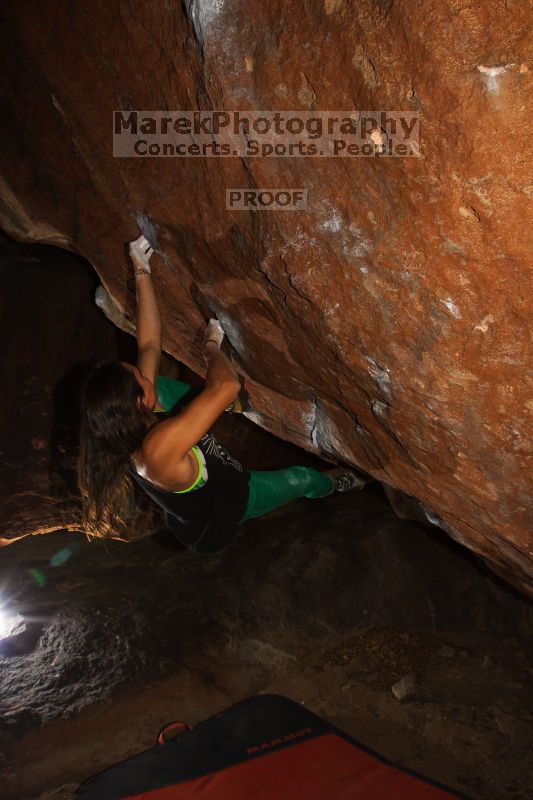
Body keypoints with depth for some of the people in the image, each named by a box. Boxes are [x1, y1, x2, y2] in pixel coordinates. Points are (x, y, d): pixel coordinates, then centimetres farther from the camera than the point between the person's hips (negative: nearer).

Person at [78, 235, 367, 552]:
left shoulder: (133, 425, -24)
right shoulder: (159, 446, -49)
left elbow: (150, 346, -15)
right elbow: (227, 385, -53)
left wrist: (142, 272, -12)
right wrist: (212, 347, -29)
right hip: (220, 508, -6)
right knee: (302, 478, 16)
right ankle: (333, 483, 53)